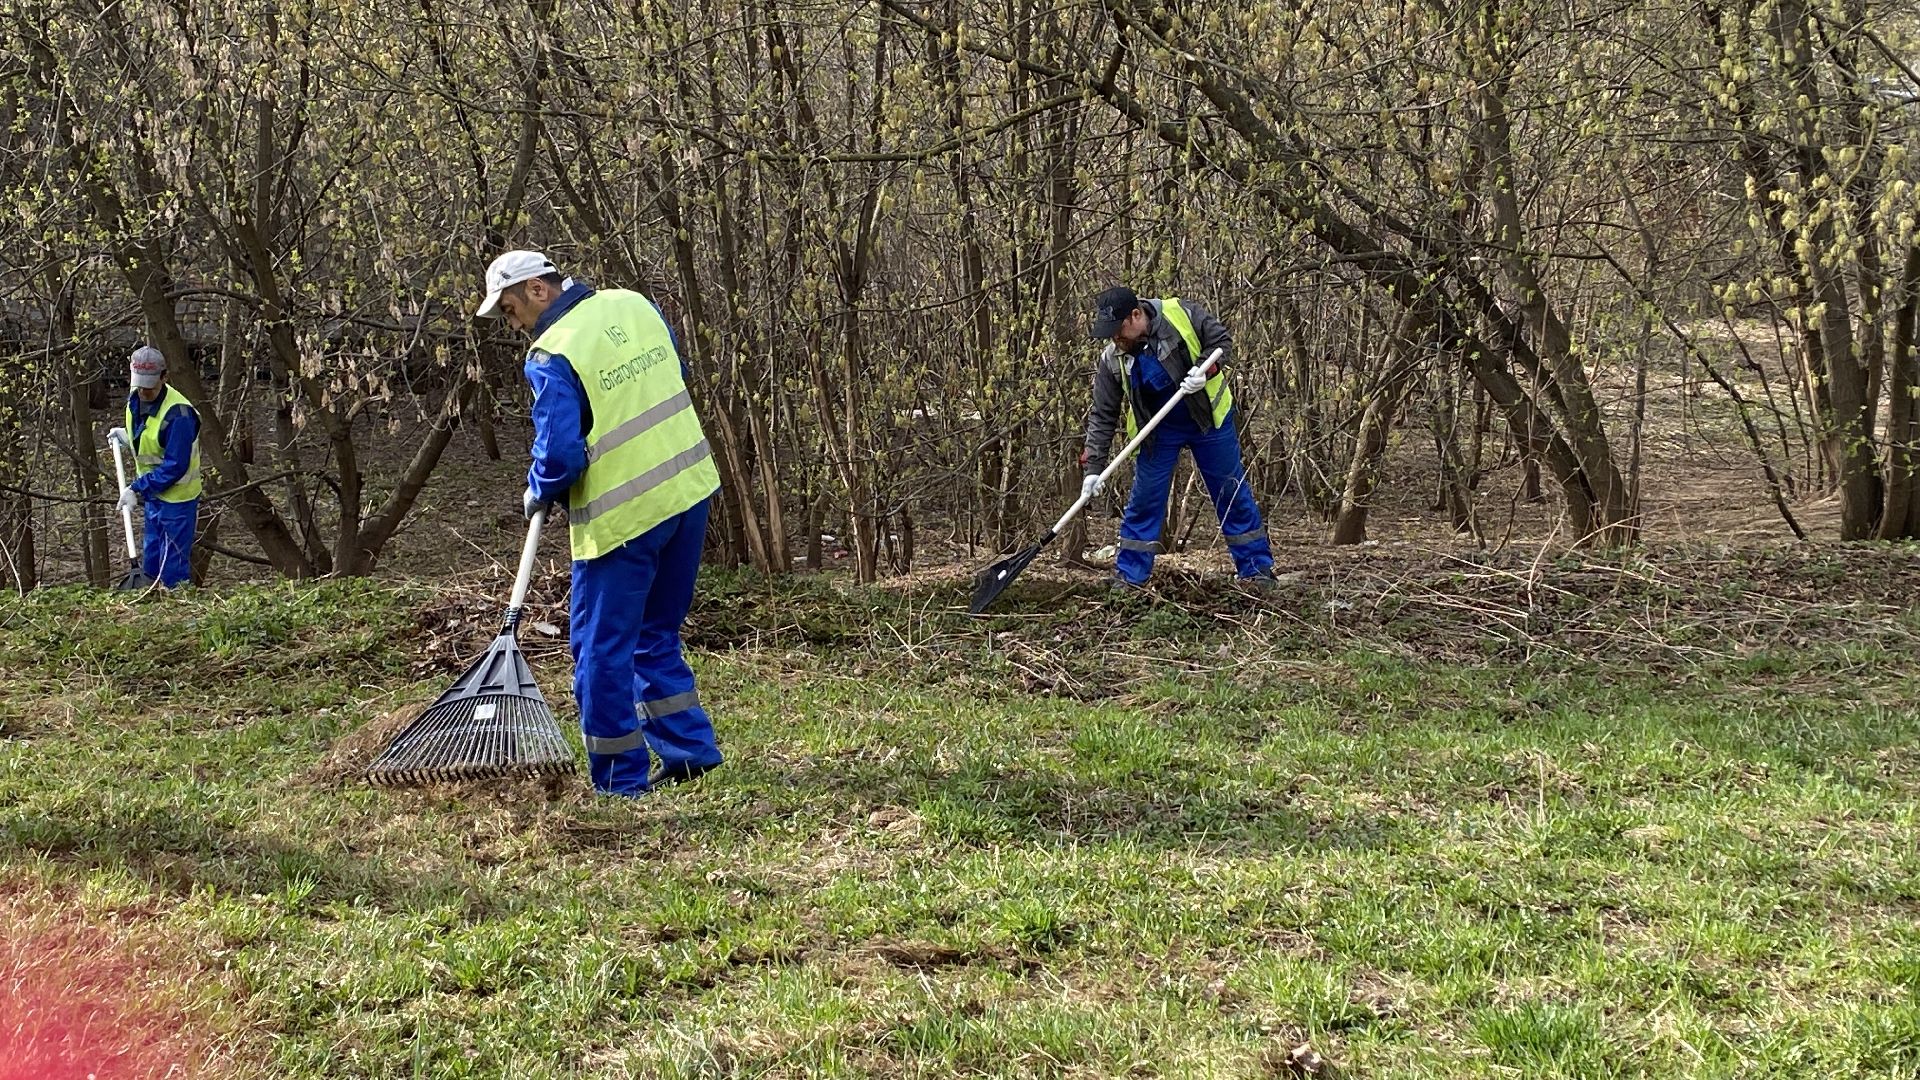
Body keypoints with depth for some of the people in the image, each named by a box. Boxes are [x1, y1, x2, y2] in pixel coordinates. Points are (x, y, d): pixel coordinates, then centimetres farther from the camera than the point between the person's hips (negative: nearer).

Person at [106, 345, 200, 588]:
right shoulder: (135, 399, 1)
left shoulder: (178, 414, -27)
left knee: (173, 570, -4)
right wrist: (127, 436, 7)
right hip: (153, 495, 9)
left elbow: (175, 466, -28)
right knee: (150, 564, 18)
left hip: (177, 499, -9)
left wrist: (138, 489, -27)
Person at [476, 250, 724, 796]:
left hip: (622, 515, -8)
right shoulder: (634, 305, 6)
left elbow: (561, 455, -19)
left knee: (603, 649, 5)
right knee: (654, 634, 21)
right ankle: (689, 747, 21)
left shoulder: (551, 356, -16)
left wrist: (537, 493, 1)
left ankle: (620, 781, 11)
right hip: (689, 491, 8)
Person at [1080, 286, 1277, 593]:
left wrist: (1205, 371, -29)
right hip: (1158, 431, 1)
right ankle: (1128, 577, 11)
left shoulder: (1183, 315, -23)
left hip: (1209, 418, -1)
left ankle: (1256, 569, 15)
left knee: (1233, 493, 5)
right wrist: (1094, 467, -14)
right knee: (1143, 501, 1)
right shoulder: (1112, 360, -16)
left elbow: (1222, 340, -10)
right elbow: (1102, 415, -10)